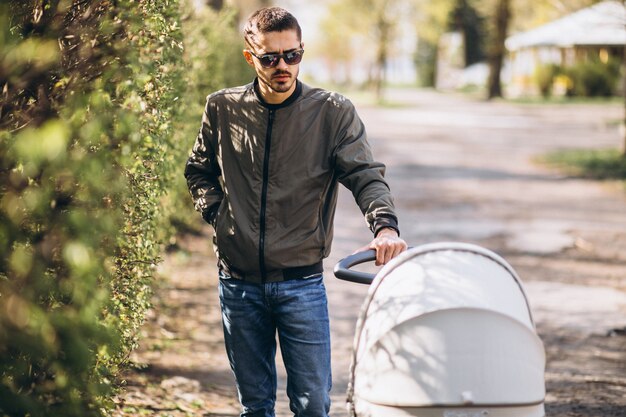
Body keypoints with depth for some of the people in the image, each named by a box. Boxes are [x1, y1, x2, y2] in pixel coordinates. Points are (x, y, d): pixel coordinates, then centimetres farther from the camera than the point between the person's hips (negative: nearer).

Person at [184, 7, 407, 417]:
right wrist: (215, 212, 2)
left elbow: (366, 175, -12)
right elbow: (199, 171, 19)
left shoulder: (334, 113, -3)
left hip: (301, 281, -2)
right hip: (239, 282, 2)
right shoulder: (223, 109, 3)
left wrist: (385, 225, -31)